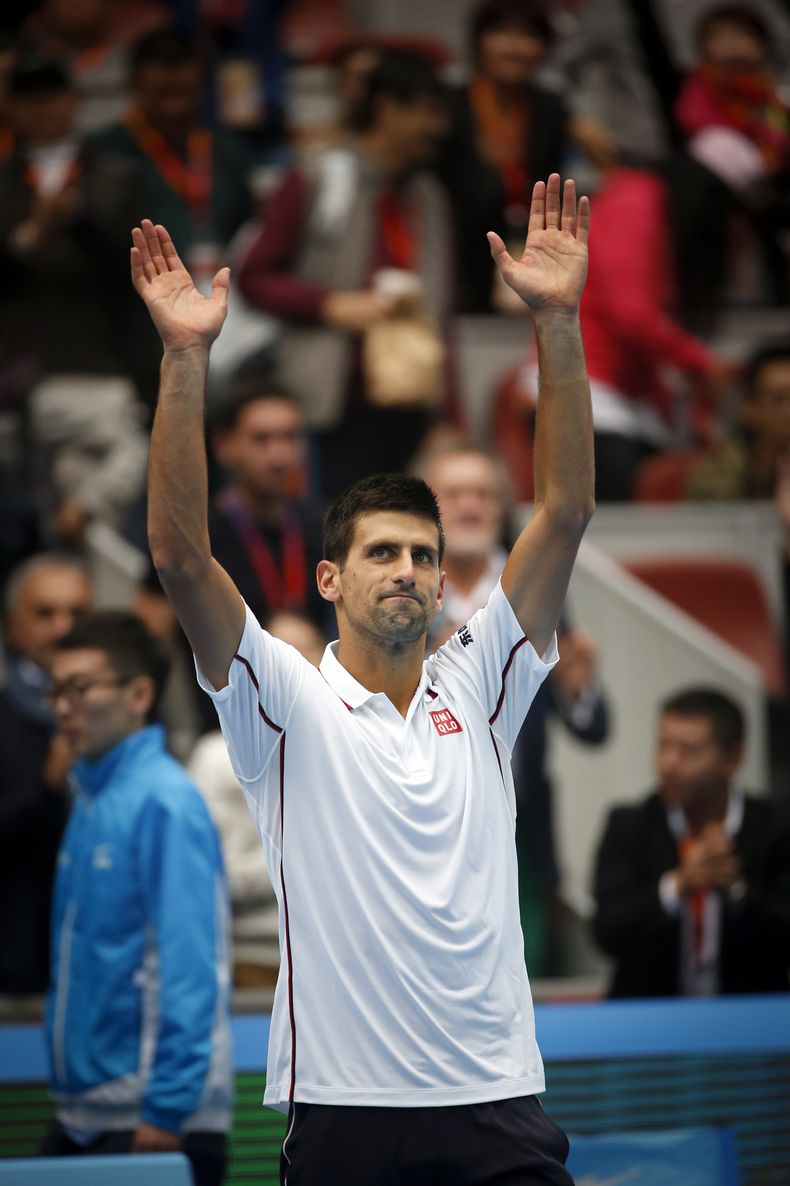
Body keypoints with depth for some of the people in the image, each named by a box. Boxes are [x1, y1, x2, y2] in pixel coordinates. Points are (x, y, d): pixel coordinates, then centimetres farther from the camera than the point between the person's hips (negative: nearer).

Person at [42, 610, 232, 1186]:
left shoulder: (163, 803, -13)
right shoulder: (91, 798, 14)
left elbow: (189, 963, -18)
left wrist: (166, 1112, -20)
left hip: (152, 1121, -8)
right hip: (84, 1117, 8)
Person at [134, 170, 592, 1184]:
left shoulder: (478, 684, 11)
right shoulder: (288, 703, 4)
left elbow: (564, 513, 5)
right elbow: (180, 556, -9)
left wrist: (557, 322, -4)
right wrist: (186, 358, -16)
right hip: (343, 1104, -2)